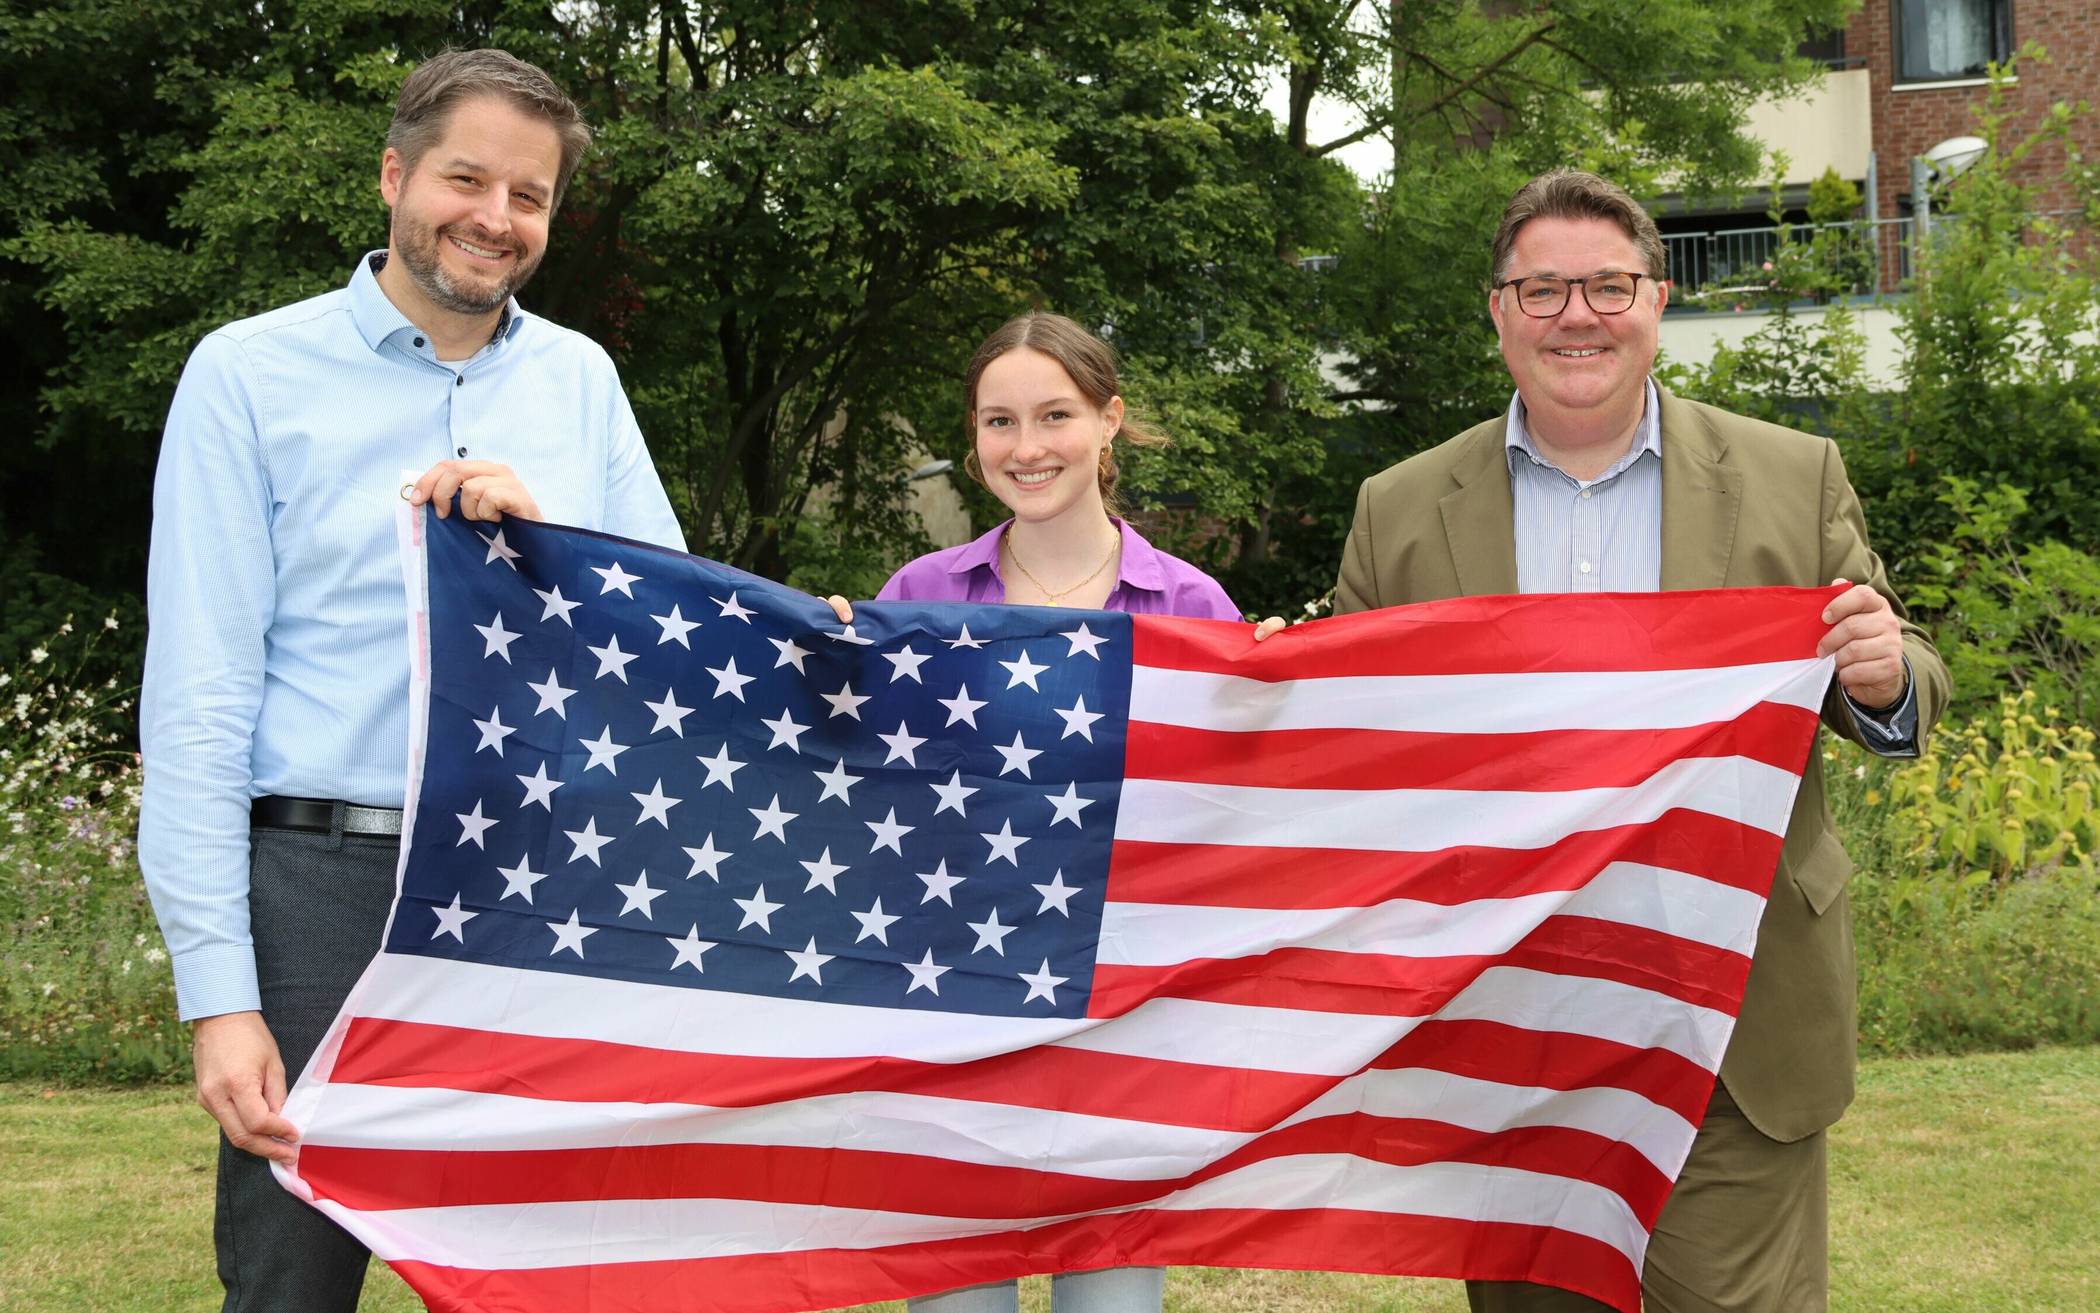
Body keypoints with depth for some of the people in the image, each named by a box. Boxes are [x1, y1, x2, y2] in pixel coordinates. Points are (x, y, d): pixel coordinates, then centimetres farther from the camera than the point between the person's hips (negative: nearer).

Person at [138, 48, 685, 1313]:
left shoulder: (579, 380, 11)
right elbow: (200, 695, -5)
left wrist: (545, 532, -12)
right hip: (325, 880, -3)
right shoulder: (251, 374, 0)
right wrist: (218, 990, -11)